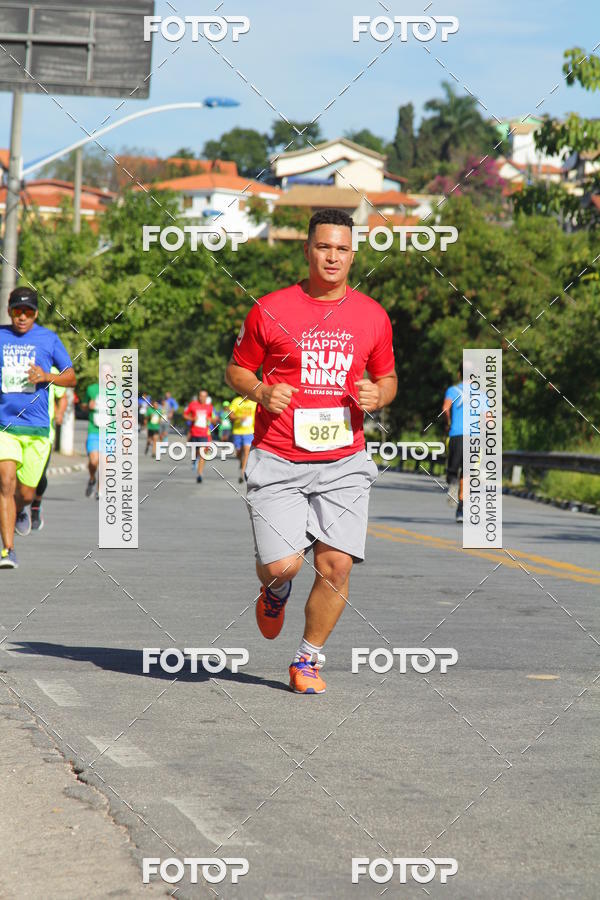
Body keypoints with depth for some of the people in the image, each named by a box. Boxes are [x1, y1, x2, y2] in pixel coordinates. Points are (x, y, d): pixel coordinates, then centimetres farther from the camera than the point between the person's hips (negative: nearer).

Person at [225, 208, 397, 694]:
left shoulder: (373, 316, 7)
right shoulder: (270, 310, -1)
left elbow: (387, 377, 19)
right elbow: (237, 369, 10)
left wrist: (377, 395, -3)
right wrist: (261, 391, -11)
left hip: (344, 462, 2)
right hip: (278, 460, -2)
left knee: (336, 566, -7)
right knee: (282, 565, -12)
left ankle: (309, 659, 14)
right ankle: (275, 589, 28)